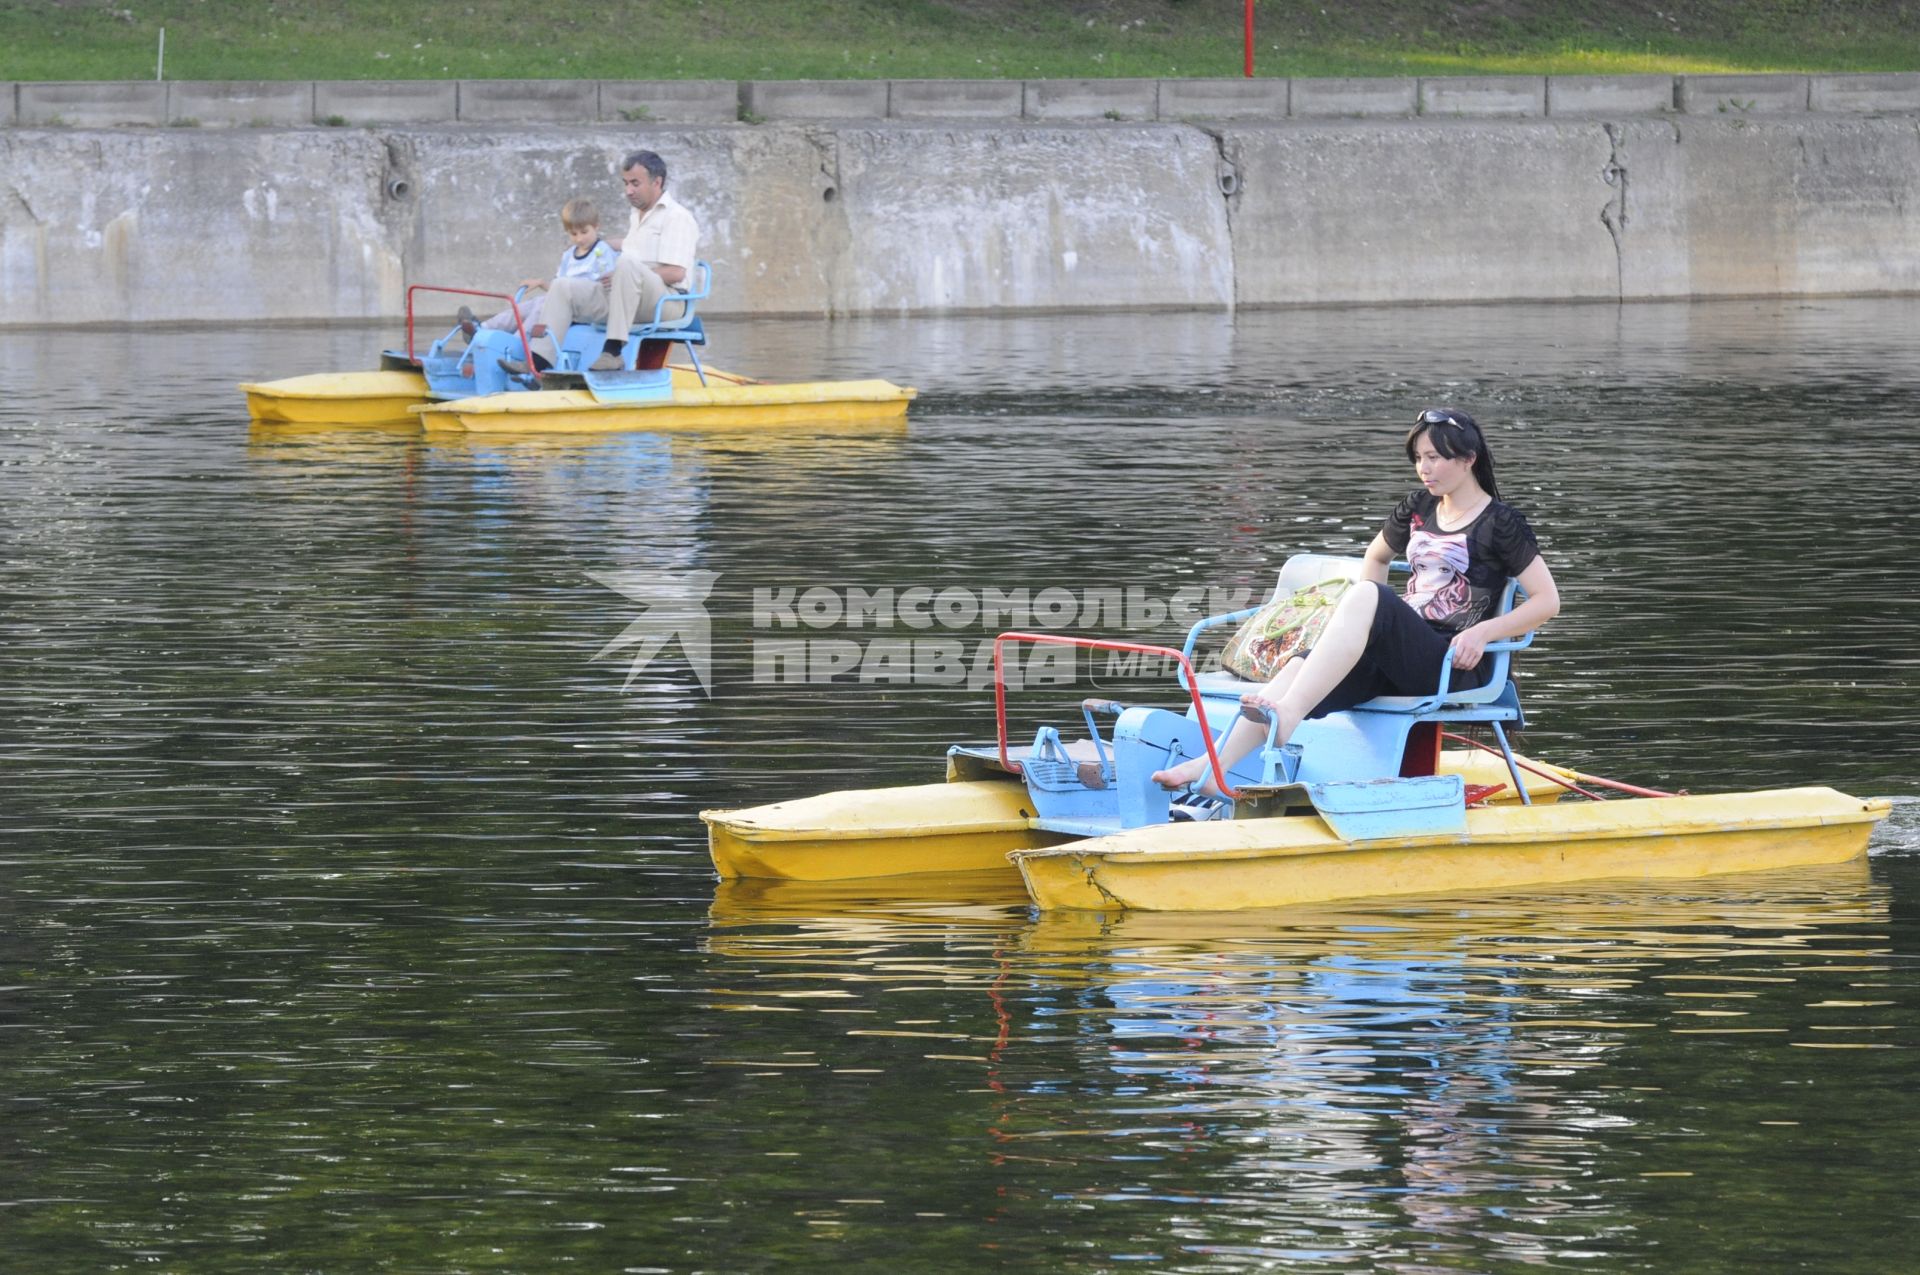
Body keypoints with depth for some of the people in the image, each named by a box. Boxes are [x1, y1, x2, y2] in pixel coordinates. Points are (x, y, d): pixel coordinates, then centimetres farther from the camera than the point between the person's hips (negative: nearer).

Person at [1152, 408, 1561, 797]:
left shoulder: (1500, 523, 1)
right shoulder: (1419, 509, 20)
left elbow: (1547, 601, -2)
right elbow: (1376, 556, 37)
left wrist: (1482, 632, -15)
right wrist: (1367, 622, 20)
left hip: (1453, 664, -6)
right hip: (1399, 656, 6)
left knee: (1364, 595, -34)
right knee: (1300, 667, -24)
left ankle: (1286, 716, -51)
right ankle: (1213, 766, -43)